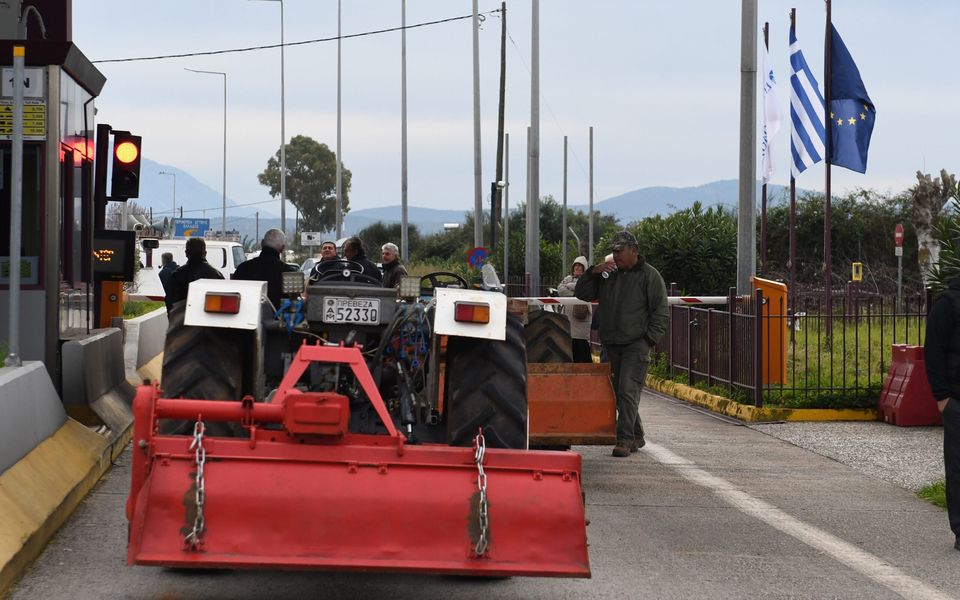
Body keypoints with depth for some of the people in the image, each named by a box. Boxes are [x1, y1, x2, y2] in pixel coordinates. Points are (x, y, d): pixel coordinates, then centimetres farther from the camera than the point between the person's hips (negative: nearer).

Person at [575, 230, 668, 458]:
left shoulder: (649, 275, -1)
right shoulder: (608, 274, 14)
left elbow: (660, 312, -3)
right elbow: (582, 293, 15)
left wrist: (648, 340, -11)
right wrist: (593, 272, -1)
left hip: (636, 344, -6)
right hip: (611, 345, 6)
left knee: (628, 390, -15)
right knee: (618, 393, 9)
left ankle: (625, 439, -16)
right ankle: (636, 436, 21)